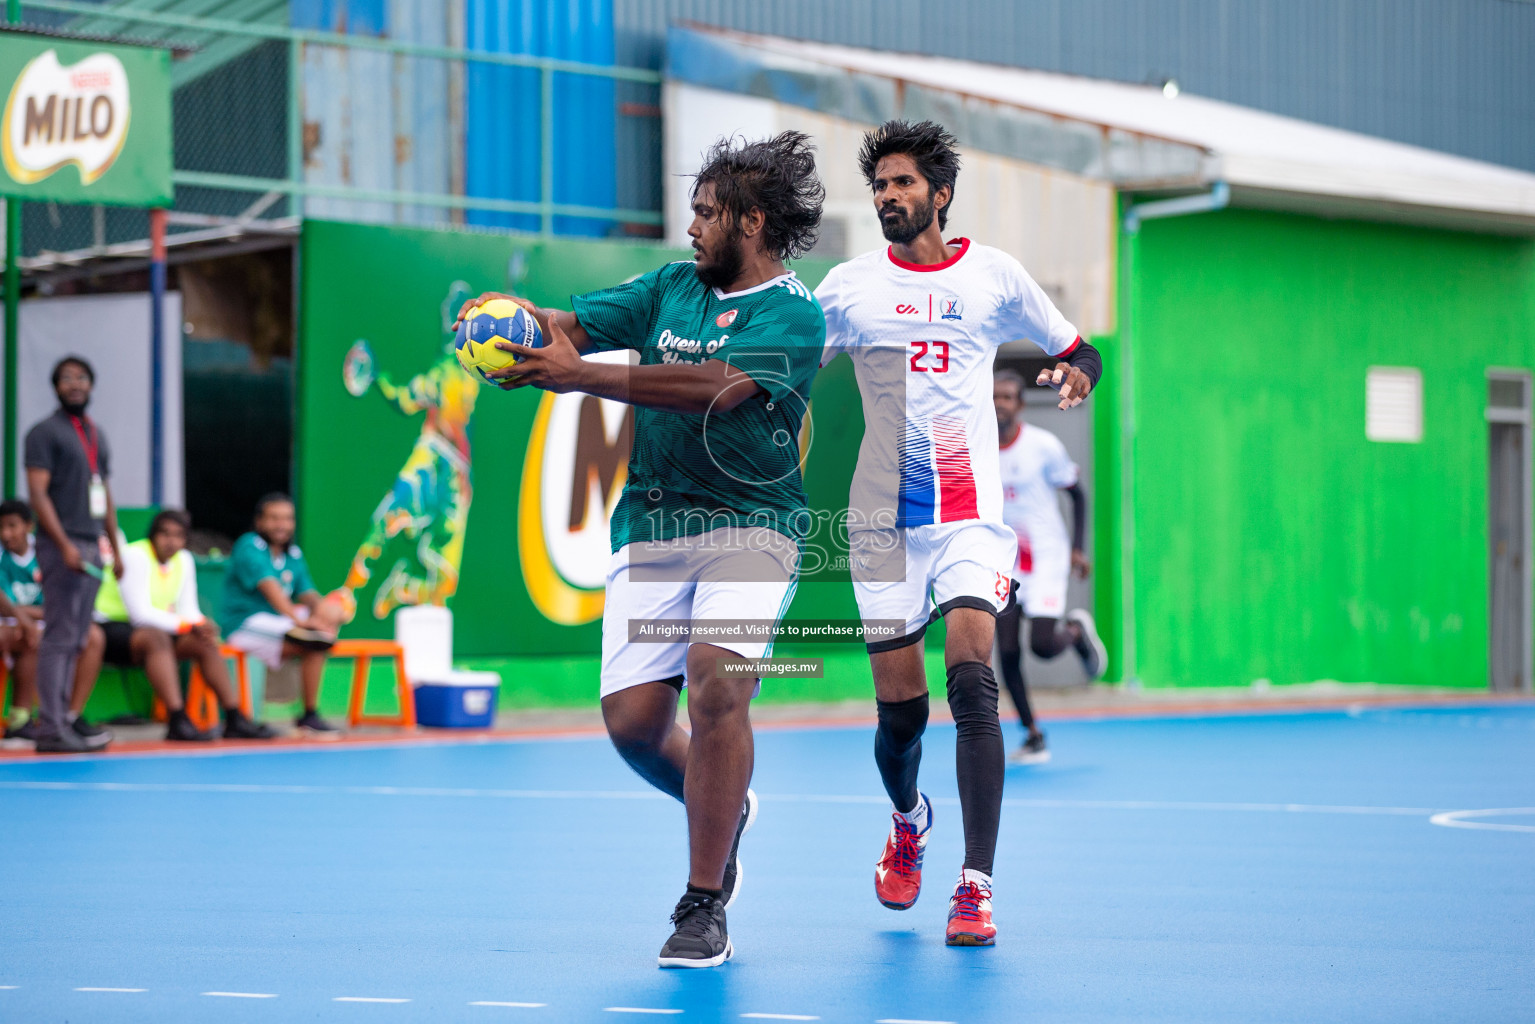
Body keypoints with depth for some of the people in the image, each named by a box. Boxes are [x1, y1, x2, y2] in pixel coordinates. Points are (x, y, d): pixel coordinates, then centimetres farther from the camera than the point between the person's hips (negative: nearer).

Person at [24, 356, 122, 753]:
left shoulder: (97, 435, 19)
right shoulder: (45, 432, -4)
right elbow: (37, 493, -11)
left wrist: (115, 548, 19)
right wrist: (65, 545, -19)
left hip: (92, 547, 7)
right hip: (62, 547, -7)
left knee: (76, 640, 8)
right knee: (59, 638, -10)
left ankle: (62, 716, 13)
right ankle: (51, 729, -10)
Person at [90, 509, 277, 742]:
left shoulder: (184, 560, 8)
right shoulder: (135, 556, -17)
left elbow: (188, 609, 7)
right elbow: (141, 614, -23)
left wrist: (203, 625, -18)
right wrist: (190, 625, -24)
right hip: (111, 628, -8)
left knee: (205, 643, -10)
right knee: (157, 638, -37)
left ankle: (235, 720, -12)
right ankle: (177, 722, -48)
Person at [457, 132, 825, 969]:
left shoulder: (793, 316, -6)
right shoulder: (673, 286, 15)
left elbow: (716, 388, -21)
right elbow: (573, 323, 9)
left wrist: (578, 376, -27)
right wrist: (519, 314, -16)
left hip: (748, 524, -5)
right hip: (649, 527, 5)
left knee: (715, 681, -27)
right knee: (633, 722, -4)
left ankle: (703, 907, -14)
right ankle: (724, 810, 32)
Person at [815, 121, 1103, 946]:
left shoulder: (994, 276, 5)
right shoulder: (849, 286, 6)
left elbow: (1078, 351, 15)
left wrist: (1077, 373, -7)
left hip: (970, 513, -1)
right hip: (883, 519, 1)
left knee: (972, 681, -18)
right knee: (899, 710, 2)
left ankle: (975, 887, -18)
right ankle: (908, 820, 37)